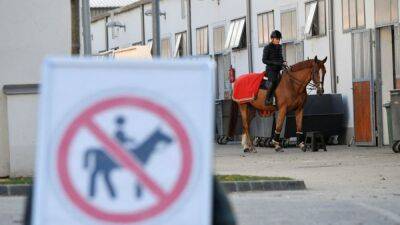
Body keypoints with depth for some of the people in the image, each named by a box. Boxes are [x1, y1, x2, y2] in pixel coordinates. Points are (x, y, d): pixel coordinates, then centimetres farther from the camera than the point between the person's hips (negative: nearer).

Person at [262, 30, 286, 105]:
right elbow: (264, 60, -9)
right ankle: (268, 99, -30)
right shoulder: (267, 48, -6)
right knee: (274, 81, -32)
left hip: (278, 69, 8)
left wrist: (283, 62, 4)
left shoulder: (279, 47, 14)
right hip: (270, 69, -8)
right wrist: (274, 63, -19)